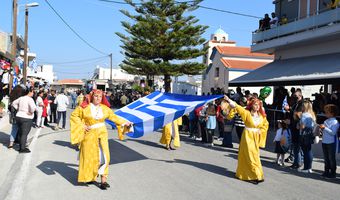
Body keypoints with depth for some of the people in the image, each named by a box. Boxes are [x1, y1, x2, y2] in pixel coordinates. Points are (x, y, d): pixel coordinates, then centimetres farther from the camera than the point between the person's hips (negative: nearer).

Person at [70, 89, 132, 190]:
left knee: (104, 156, -5)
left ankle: (103, 180, 2)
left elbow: (114, 117, 10)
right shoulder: (85, 107, -5)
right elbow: (74, 115, 0)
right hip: (90, 134, -2)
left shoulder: (104, 108, 3)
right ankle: (89, 177, 26)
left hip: (102, 134, 2)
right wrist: (82, 125, -8)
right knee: (90, 157, 5)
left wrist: (125, 123, 4)